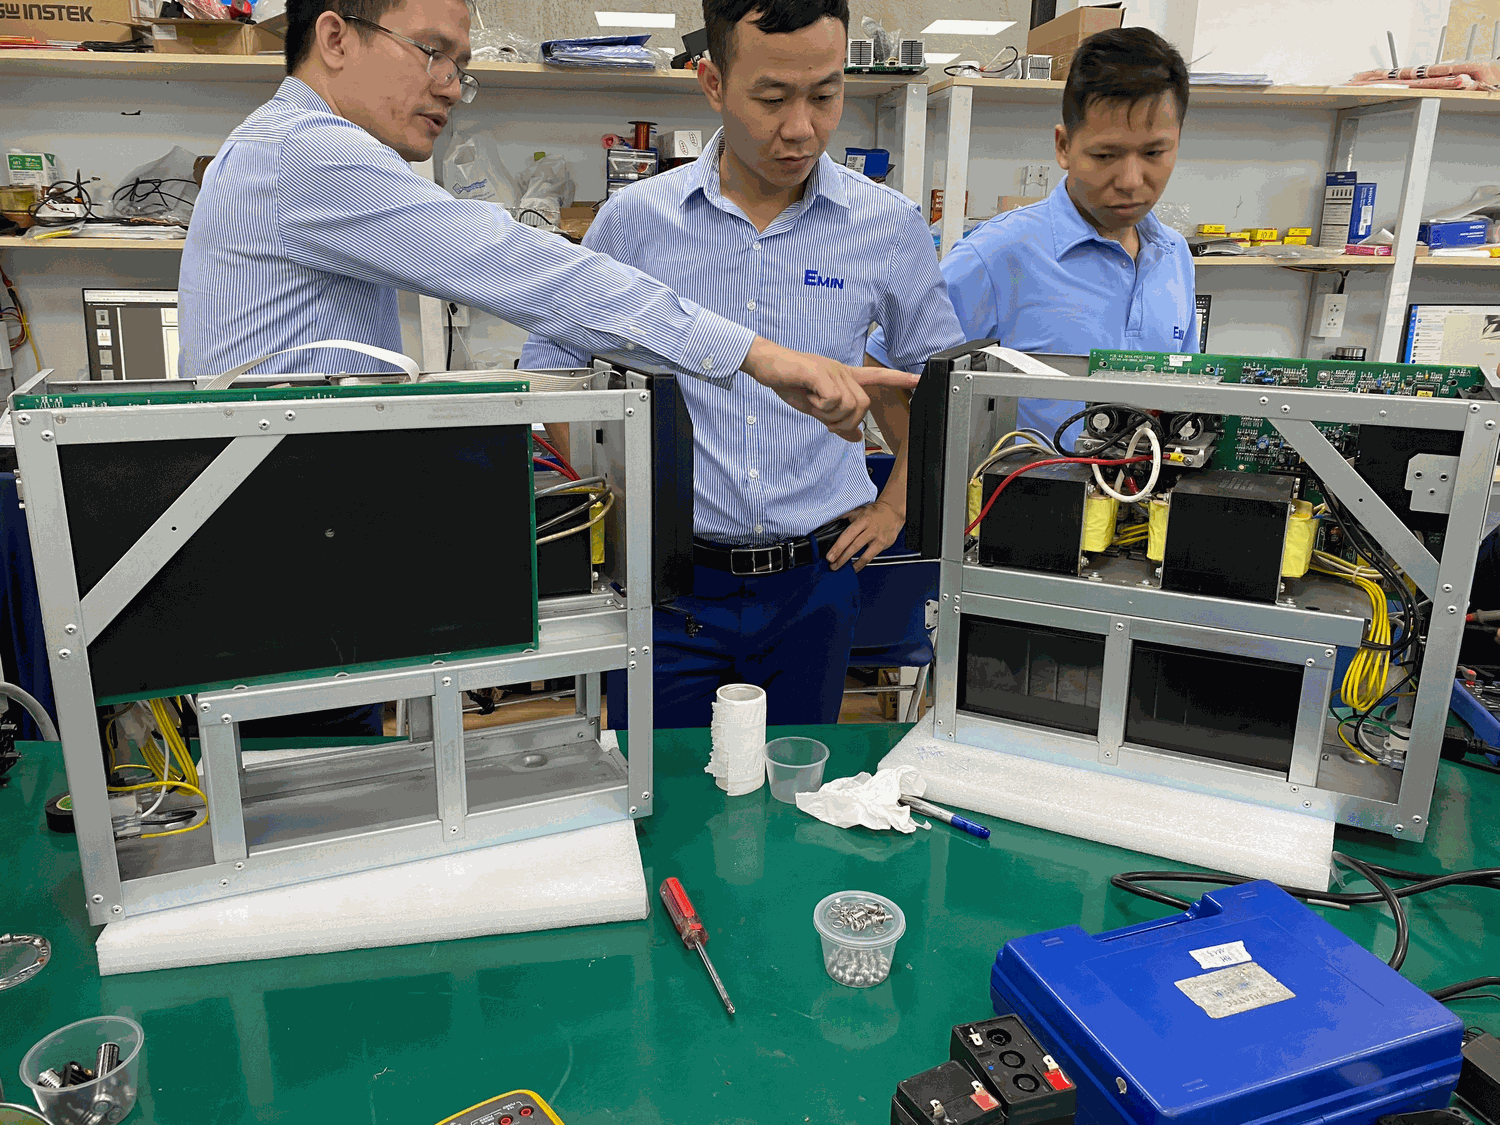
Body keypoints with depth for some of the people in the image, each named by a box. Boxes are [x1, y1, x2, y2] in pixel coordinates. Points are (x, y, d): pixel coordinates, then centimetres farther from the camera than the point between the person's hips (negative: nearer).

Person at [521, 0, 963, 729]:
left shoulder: (889, 227, 0)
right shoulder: (635, 220, -3)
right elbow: (547, 371, 7)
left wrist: (896, 505, 8)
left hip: (812, 582, 1)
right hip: (666, 579, -1)